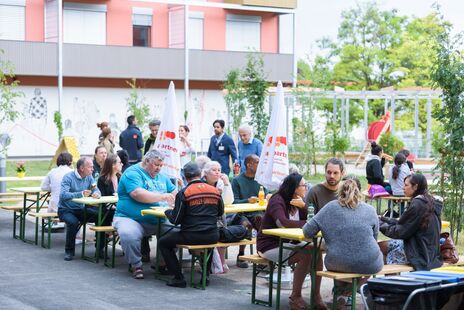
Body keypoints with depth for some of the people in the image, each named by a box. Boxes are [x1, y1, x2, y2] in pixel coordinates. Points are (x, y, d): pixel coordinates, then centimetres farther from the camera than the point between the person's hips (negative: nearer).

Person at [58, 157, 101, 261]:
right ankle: (69, 250, -14)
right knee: (73, 222, -35)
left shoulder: (89, 177, 3)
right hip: (66, 210, -6)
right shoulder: (68, 177, -17)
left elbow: (96, 190, 0)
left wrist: (96, 193, -25)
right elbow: (63, 195, -29)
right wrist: (81, 194, -41)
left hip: (80, 209, 6)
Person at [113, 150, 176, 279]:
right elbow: (138, 194, -20)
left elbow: (174, 192, 25)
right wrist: (162, 197, -20)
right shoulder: (132, 173, -5)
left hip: (157, 220, 6)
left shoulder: (162, 177, 21)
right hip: (130, 219, -6)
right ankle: (136, 265, -12)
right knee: (128, 235, -37)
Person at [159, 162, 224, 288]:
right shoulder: (215, 191, 5)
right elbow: (220, 212, 20)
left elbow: (175, 220, -6)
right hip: (212, 237, 5)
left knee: (163, 243, 16)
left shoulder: (183, 193, -8)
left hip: (192, 237, -5)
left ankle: (179, 278, 8)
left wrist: (167, 212, 15)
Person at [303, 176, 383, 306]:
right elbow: (374, 238, 14)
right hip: (368, 266, 0)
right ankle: (347, 293, 34)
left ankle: (340, 293, 37)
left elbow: (308, 232, -1)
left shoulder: (330, 207, 0)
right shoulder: (370, 210, 4)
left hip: (338, 264, 1)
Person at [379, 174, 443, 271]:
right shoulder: (429, 201, 11)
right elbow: (404, 223, 14)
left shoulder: (418, 204, -19)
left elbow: (402, 231, -16)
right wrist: (384, 219, 13)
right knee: (386, 244, 15)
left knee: (382, 246, 0)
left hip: (419, 252, -9)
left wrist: (382, 226, -4)